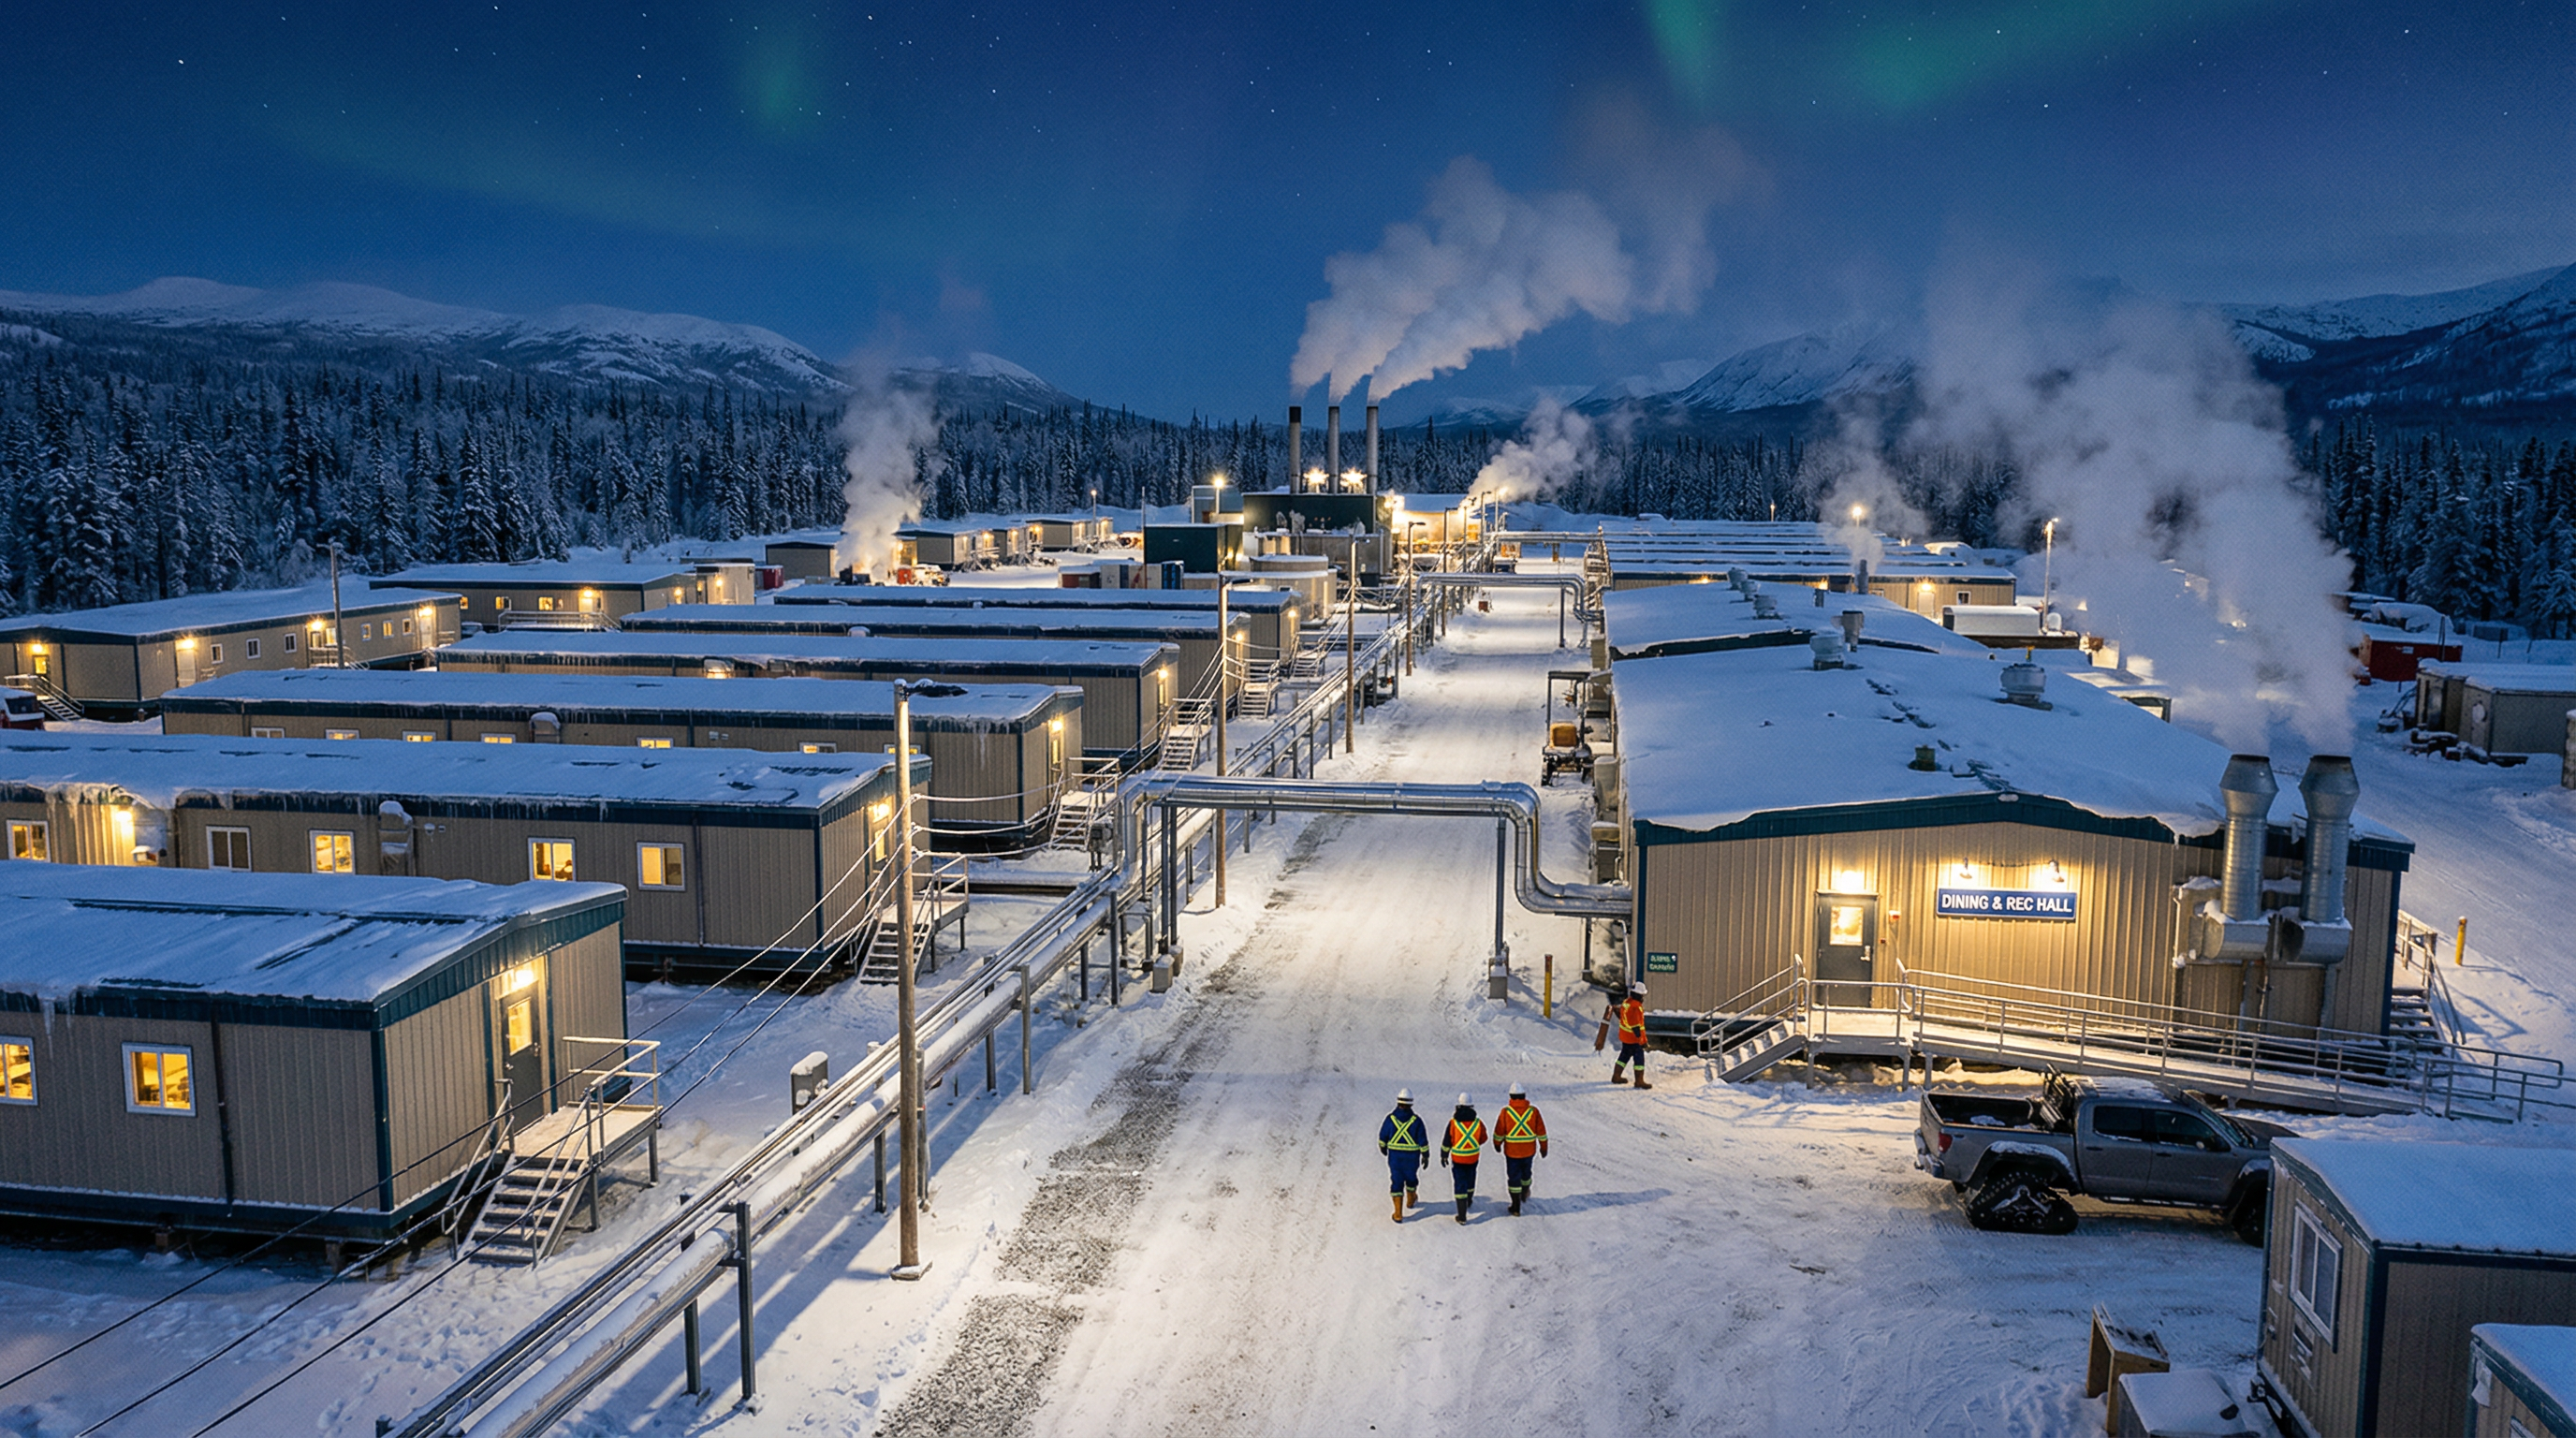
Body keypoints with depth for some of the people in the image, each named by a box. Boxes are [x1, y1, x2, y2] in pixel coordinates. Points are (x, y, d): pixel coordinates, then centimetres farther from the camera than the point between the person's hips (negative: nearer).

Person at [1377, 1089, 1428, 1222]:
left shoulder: (1390, 1118, -12)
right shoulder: (1416, 1120, -15)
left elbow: (1382, 1137, 0)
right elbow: (1423, 1141, -10)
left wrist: (1383, 1148, 19)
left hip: (1394, 1157, 0)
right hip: (1412, 1158, 0)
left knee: (1396, 1182, 5)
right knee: (1411, 1177, 25)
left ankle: (1398, 1214, 3)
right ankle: (1411, 1200, 50)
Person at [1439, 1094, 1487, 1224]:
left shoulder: (1453, 1123, -15)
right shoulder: (1478, 1123, -9)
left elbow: (1446, 1141, -7)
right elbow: (1483, 1139, 6)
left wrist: (1444, 1155, 7)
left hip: (1457, 1159, -3)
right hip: (1473, 1158, 3)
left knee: (1460, 1184, 2)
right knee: (1470, 1180, 27)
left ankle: (1462, 1216, 0)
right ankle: (1469, 1202, 51)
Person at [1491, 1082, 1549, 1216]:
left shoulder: (1506, 1111, -13)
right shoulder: (1533, 1111, -8)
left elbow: (1499, 1131, -5)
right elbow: (1541, 1131, -1)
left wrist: (1497, 1144, 14)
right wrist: (1544, 1147, 11)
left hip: (1512, 1151, -3)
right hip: (1529, 1150, 3)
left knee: (1514, 1178, 7)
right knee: (1526, 1173, 26)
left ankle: (1516, 1208, 9)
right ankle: (1525, 1195, 50)